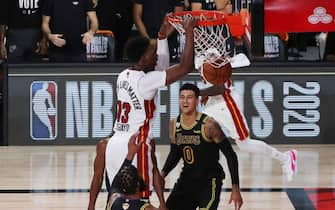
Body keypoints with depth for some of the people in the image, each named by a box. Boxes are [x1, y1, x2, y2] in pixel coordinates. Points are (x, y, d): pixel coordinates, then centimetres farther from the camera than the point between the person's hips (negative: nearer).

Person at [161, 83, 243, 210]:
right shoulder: (174, 125, -1)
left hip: (209, 180, -6)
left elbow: (230, 155, -14)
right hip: (187, 178, 7)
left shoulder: (208, 125, -19)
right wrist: (162, 174, -2)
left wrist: (235, 188, -18)